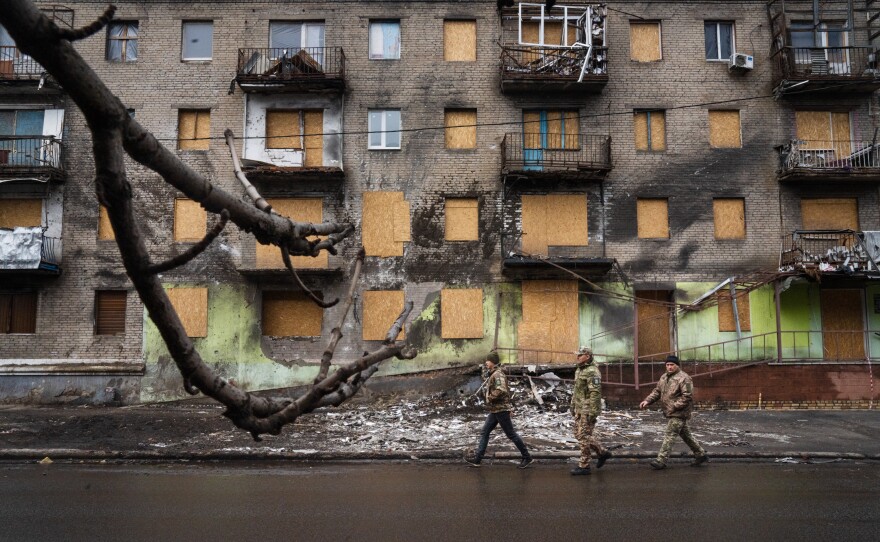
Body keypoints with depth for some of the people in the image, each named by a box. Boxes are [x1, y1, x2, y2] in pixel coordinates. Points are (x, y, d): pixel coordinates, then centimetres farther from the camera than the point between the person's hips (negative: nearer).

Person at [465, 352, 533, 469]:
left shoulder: (498, 374, -17)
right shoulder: (493, 374, 13)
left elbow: (501, 390, -33)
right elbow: (506, 390, 23)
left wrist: (490, 398, -21)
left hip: (501, 410, -10)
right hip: (495, 410, 10)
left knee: (511, 434, -1)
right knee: (484, 432, 8)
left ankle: (527, 457, 10)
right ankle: (477, 458, 11)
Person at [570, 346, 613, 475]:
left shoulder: (592, 372, -17)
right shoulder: (579, 370, 14)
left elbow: (595, 393, -22)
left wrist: (593, 412, -24)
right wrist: (573, 405, 22)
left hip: (588, 410, -10)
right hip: (580, 409, 10)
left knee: (583, 436, -5)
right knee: (578, 434, 13)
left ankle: (584, 466, 4)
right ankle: (603, 452, 25)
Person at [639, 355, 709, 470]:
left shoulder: (684, 378, -15)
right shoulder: (664, 377, 12)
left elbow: (687, 396, -20)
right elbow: (657, 391, 14)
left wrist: (674, 407, -23)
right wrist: (647, 400, -1)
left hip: (678, 413, -9)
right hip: (671, 413, 9)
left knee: (669, 435, -10)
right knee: (685, 434, 18)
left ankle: (661, 460, -8)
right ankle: (700, 455, 31)